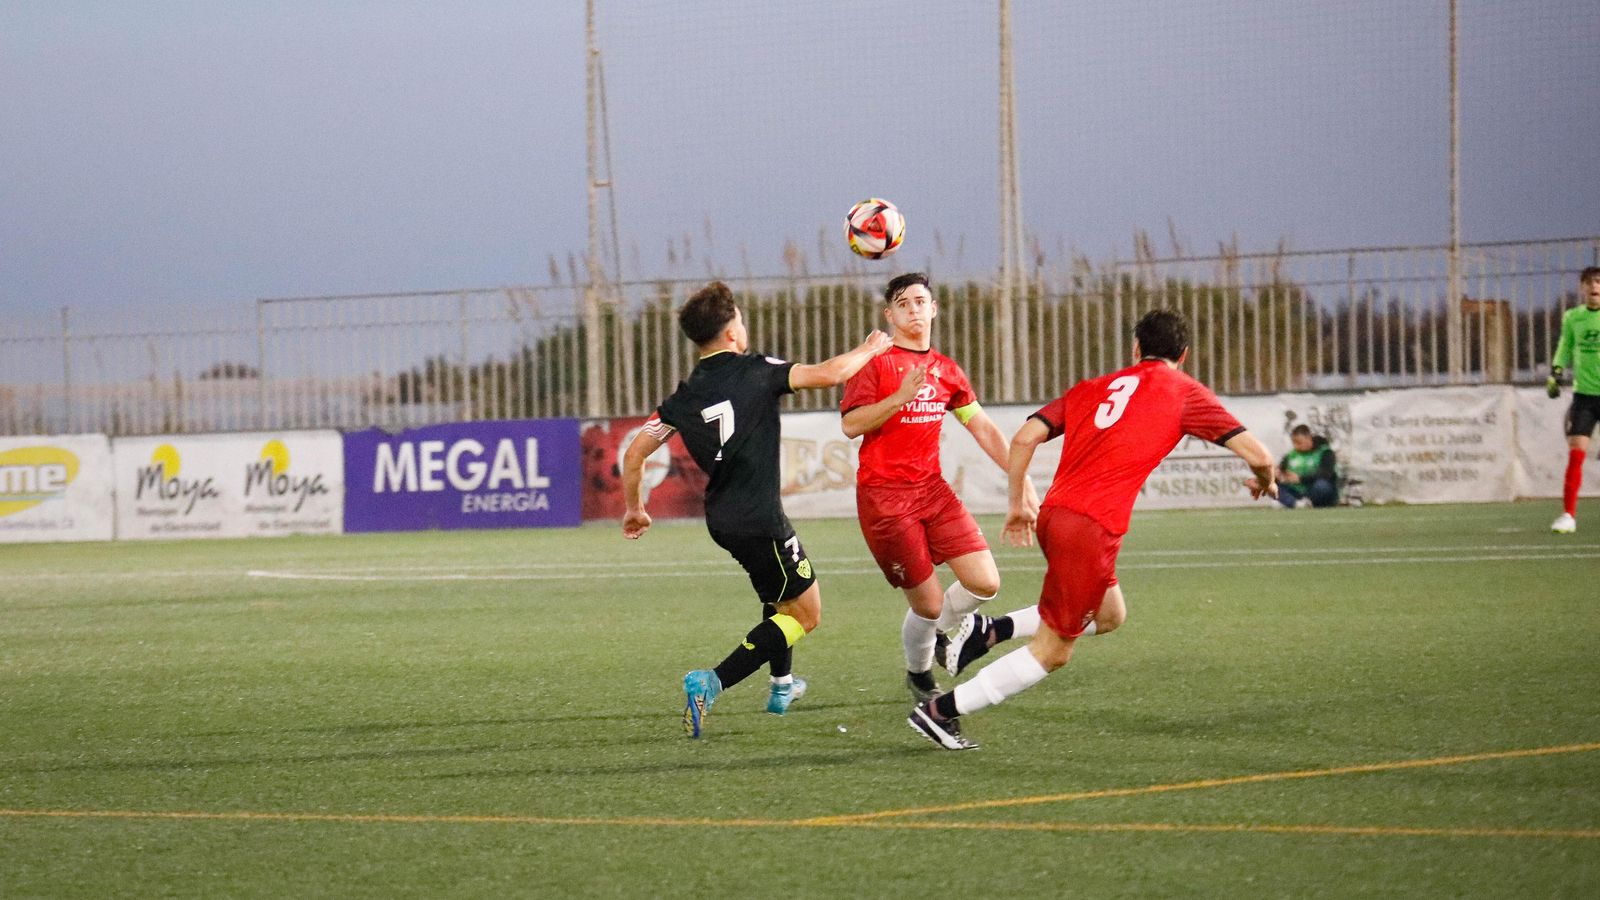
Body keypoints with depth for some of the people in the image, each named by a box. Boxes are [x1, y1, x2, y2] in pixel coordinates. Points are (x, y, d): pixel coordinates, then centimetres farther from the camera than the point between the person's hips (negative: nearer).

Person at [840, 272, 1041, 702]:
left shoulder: (947, 371, 13)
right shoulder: (877, 363, -5)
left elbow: (983, 429, 15)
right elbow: (850, 424, -16)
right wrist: (901, 397, -24)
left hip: (932, 489, 6)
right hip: (884, 496, -5)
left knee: (985, 583, -8)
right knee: (928, 604, -5)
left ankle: (942, 630, 24)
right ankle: (919, 677, 23)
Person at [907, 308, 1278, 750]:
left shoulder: (1091, 388, 19)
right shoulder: (1185, 393, 6)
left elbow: (1024, 438, 10)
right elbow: (1257, 455, 3)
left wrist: (1018, 505, 21)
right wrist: (1264, 481, 26)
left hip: (1054, 514, 7)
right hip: (1091, 527, -7)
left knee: (1109, 615, 26)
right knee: (1052, 652, 2)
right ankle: (942, 711, -1)